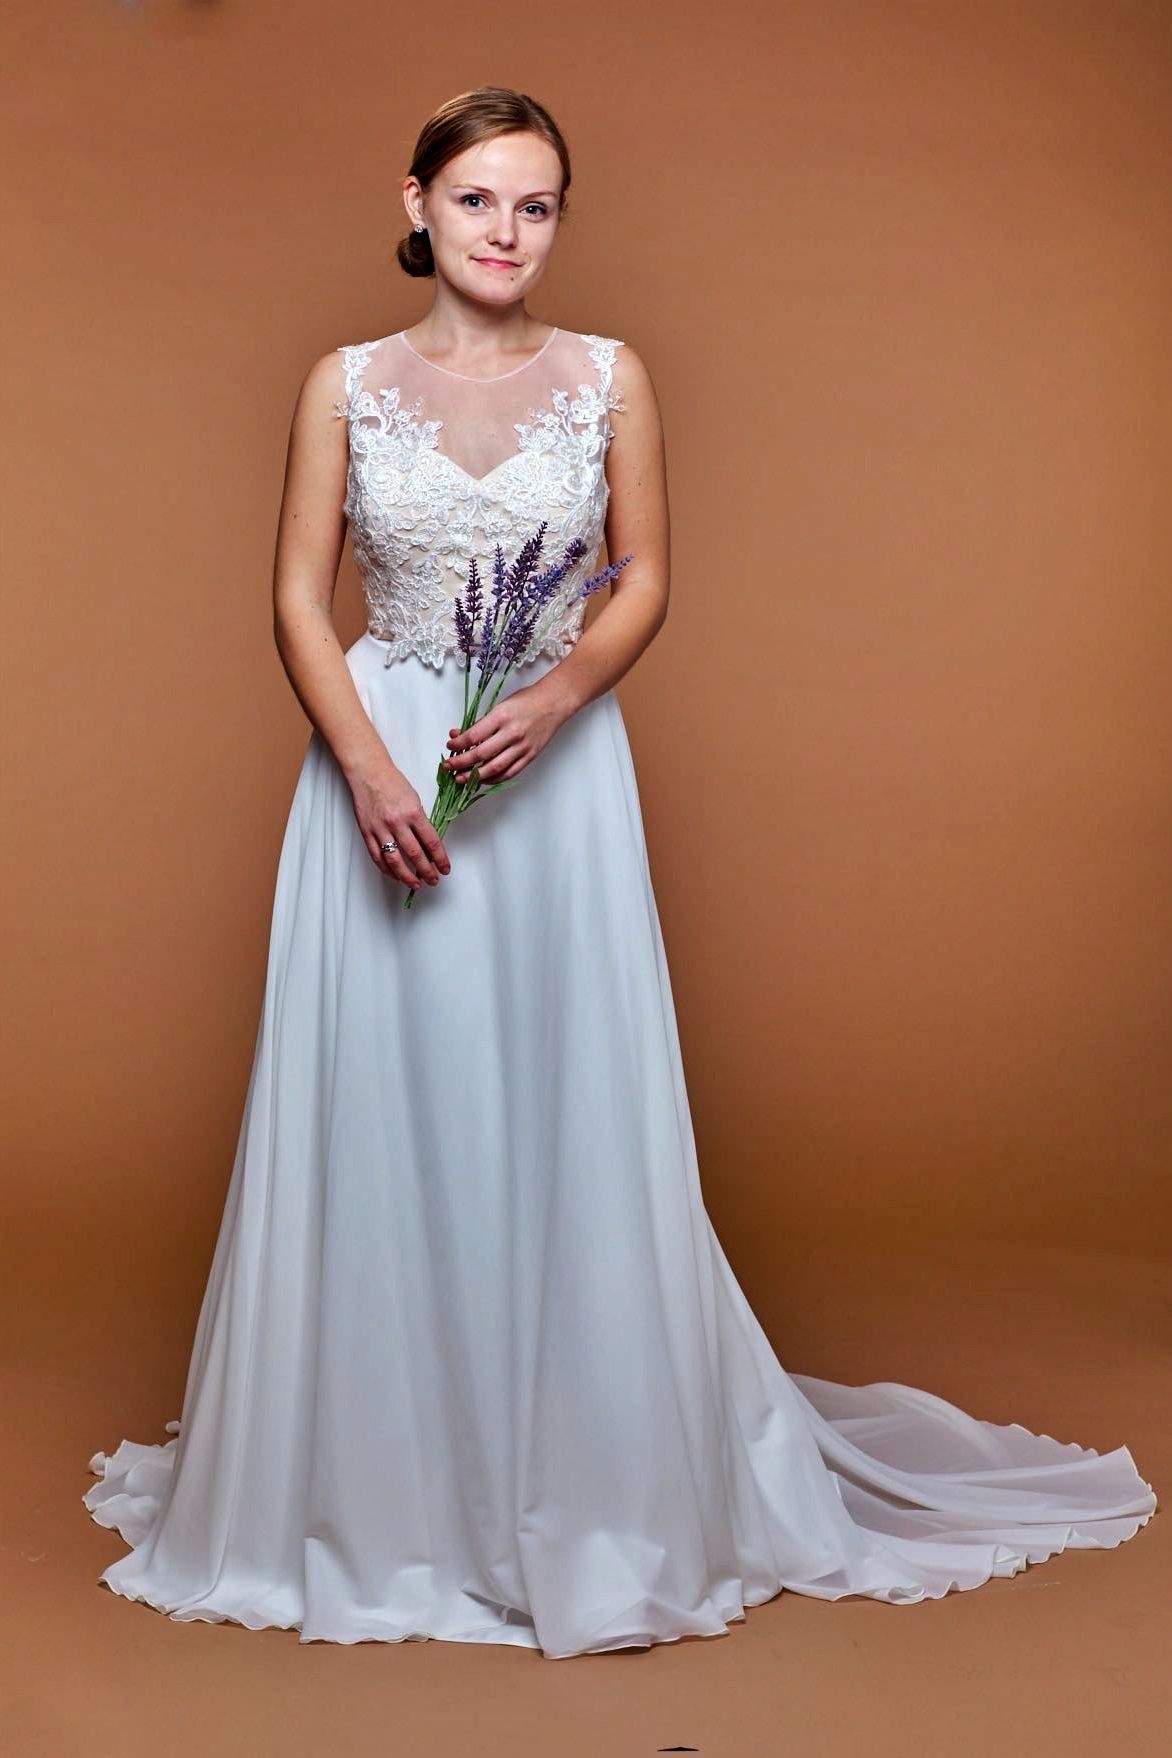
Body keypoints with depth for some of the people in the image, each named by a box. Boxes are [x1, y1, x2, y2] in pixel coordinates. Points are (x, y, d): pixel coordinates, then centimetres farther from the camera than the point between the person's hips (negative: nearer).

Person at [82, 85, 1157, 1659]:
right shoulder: (347, 384, 4)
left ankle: (589, 1483, 18)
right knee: (386, 1111, 3)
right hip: (382, 767, 0)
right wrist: (367, 767, -13)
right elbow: (299, 595, 2)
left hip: (558, 768, 0)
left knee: (566, 1108, 2)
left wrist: (558, 693, -15)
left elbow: (646, 579, 4)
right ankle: (385, 1486, 20)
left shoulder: (612, 378, 5)